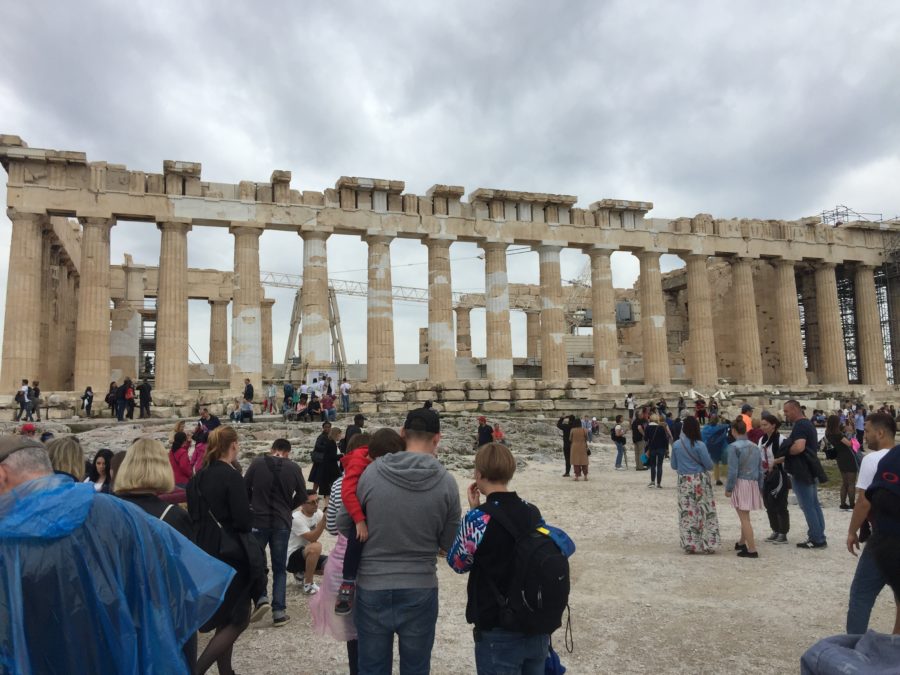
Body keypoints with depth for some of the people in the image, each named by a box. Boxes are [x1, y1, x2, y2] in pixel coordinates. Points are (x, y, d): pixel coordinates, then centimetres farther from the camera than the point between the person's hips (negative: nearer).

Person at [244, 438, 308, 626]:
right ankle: (279, 611, 7)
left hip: (258, 520, 0)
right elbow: (302, 496, 1)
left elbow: (245, 489, -1)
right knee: (279, 568, 10)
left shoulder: (257, 463, -6)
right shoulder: (294, 468, -5)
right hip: (282, 523, 1)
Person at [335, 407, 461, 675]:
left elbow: (343, 525, 0)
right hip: (421, 590, 0)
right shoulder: (446, 482, -12)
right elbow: (449, 543, -1)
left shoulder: (370, 473, -12)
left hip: (372, 588, 0)